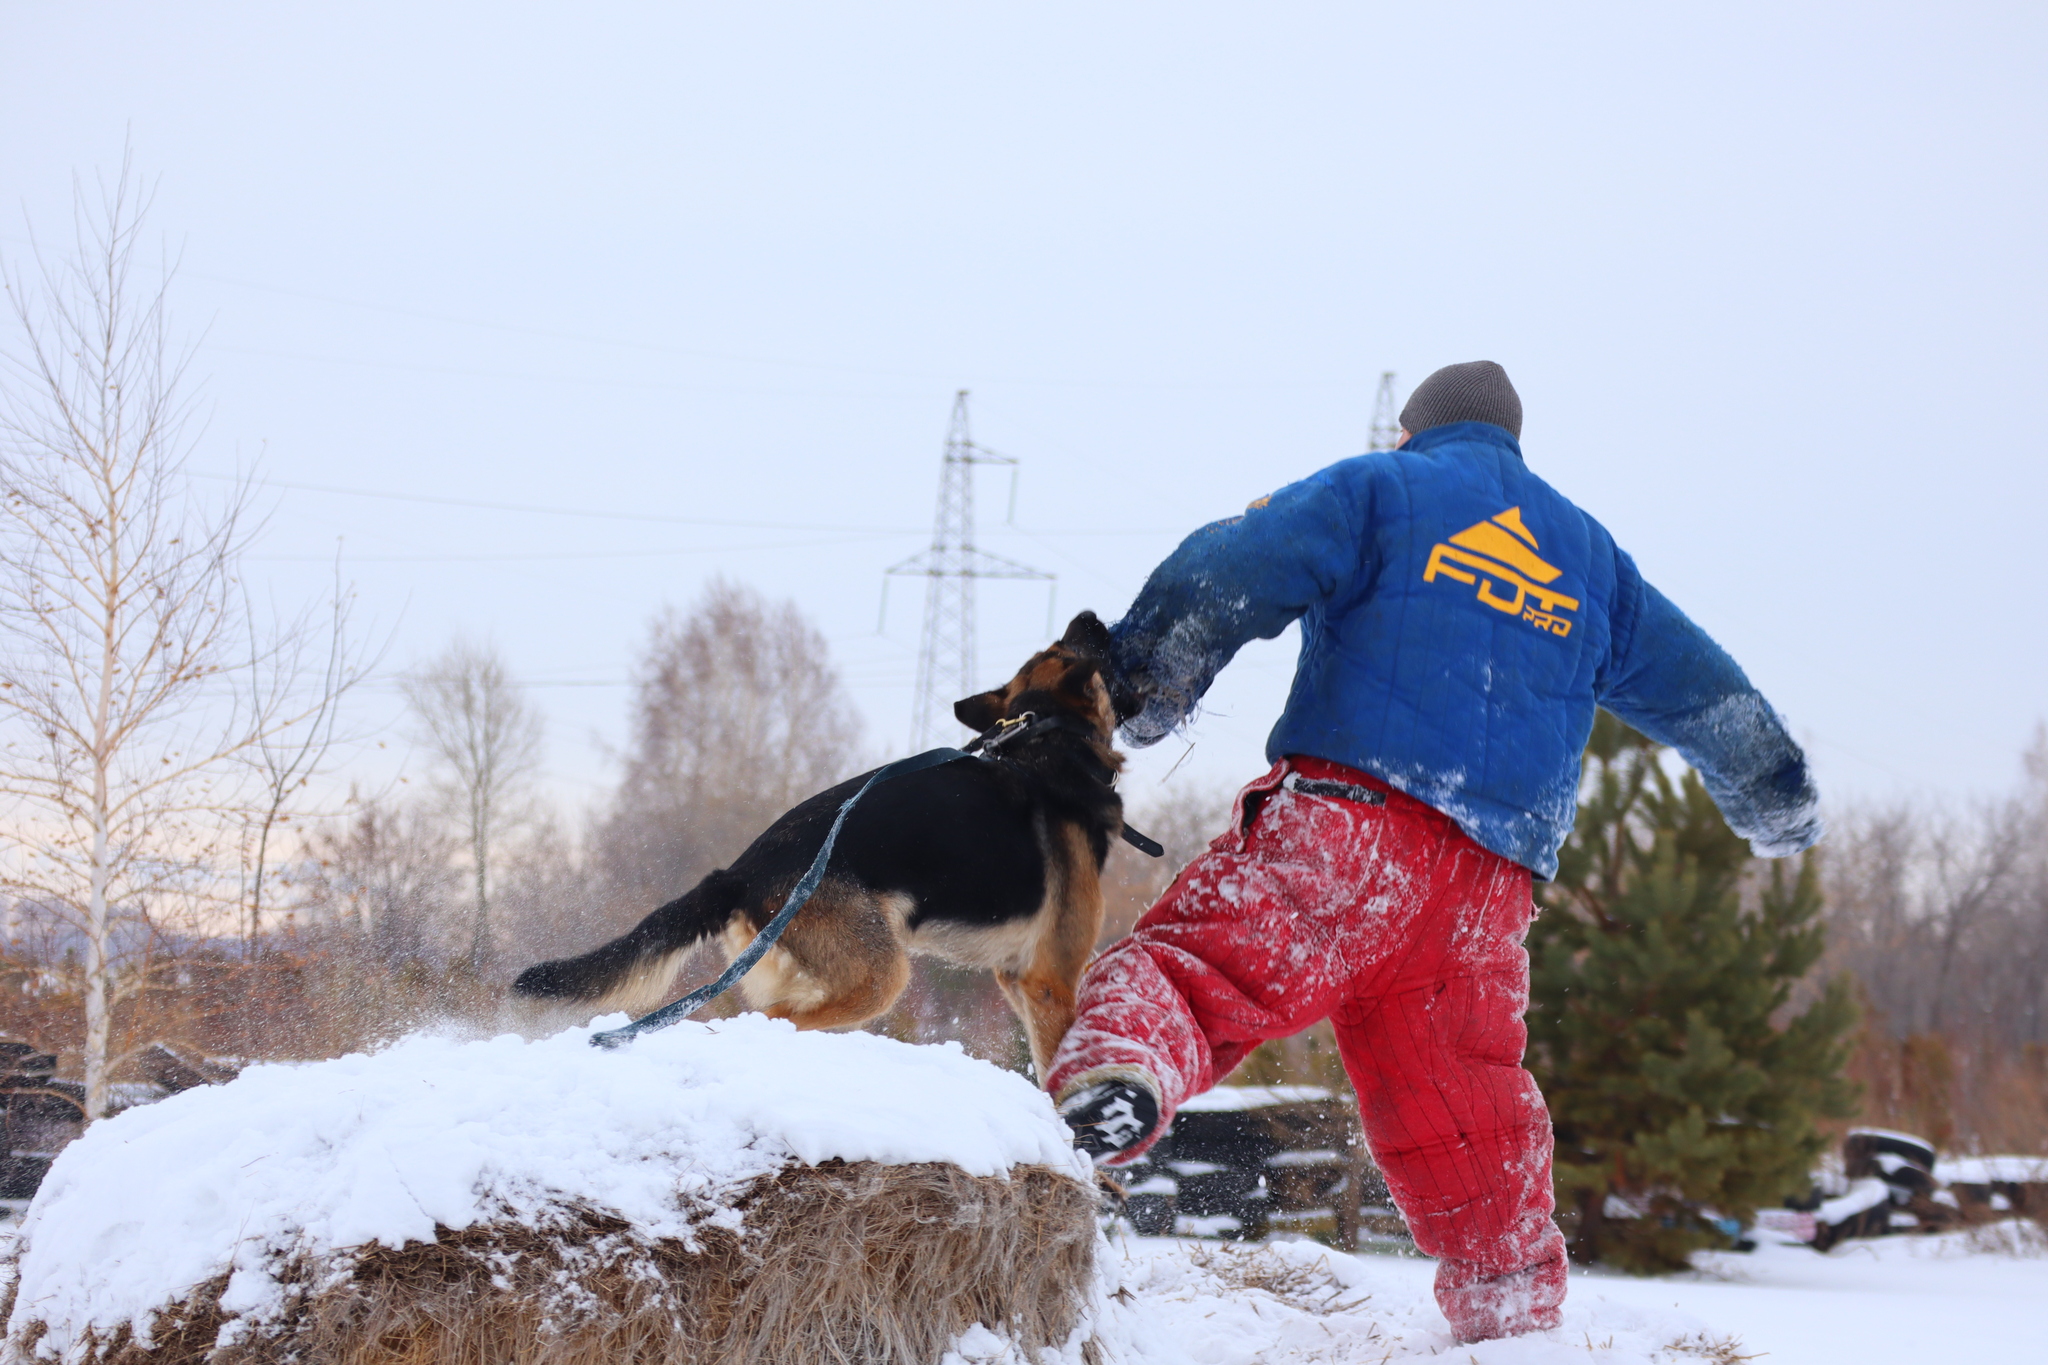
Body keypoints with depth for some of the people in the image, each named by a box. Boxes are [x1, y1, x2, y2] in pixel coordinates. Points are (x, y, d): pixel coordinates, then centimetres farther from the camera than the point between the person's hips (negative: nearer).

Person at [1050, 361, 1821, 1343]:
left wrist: (1130, 696, 0)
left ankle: (1122, 1060, -54)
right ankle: (1515, 1316, 18)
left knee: (1203, 957, -24)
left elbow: (1227, 580, -2)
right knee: (1467, 1124, 15)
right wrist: (1781, 808, 51)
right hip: (1491, 883, 5)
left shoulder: (1380, 490, 14)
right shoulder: (1592, 557, 30)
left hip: (1351, 815, -5)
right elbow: (1701, 690, 37)